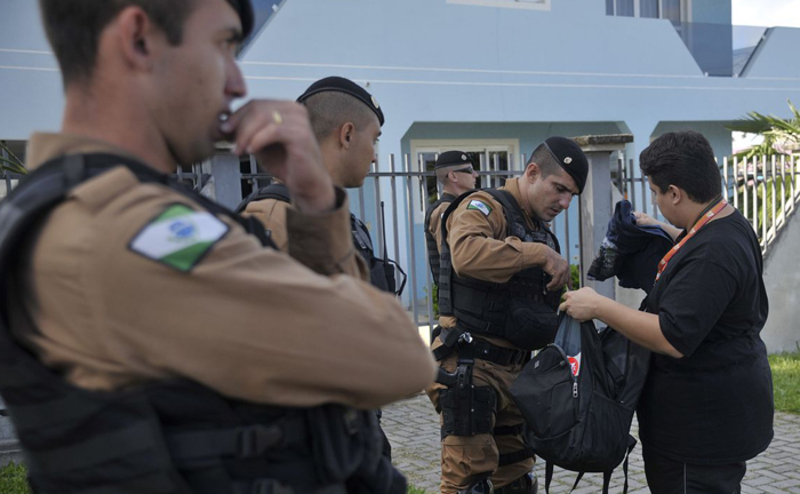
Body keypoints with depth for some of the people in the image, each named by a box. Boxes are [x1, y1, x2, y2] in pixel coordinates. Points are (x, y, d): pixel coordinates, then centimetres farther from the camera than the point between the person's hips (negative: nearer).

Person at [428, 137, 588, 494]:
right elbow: (467, 254, -35)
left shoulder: (540, 232, 17)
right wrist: (540, 253, -29)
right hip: (470, 367, -9)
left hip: (514, 369, 9)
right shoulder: (484, 207, -10)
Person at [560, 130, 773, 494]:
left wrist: (597, 307, -23)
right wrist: (662, 231, 29)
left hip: (706, 420, -11)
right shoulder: (731, 225, 6)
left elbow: (673, 340, -29)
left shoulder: (712, 254, -27)